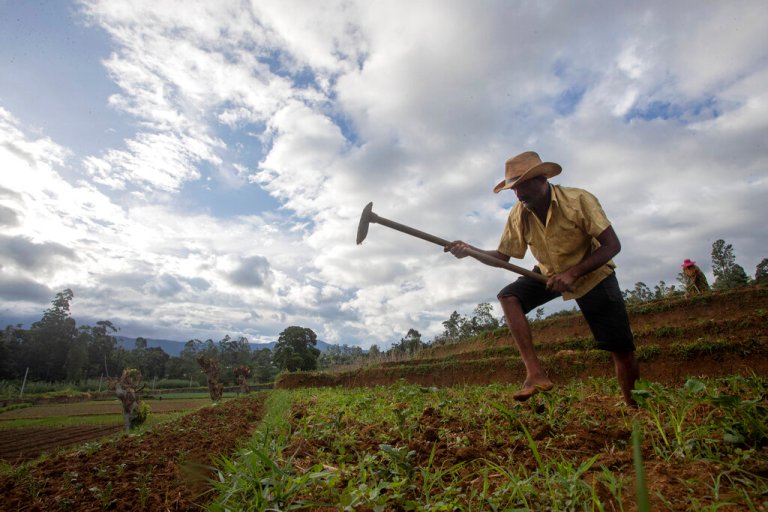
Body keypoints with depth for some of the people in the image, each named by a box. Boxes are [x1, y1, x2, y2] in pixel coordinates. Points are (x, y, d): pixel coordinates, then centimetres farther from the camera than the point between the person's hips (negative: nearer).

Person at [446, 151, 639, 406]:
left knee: (622, 351, -5)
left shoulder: (578, 200, -26)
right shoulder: (517, 215, -14)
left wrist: (573, 272, -35)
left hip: (592, 274, -3)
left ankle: (635, 408, 20)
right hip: (549, 273, 4)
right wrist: (470, 250, -25)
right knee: (509, 296, -22)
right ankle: (535, 373, -21)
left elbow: (612, 245, -24)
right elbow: (502, 256, -7)